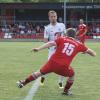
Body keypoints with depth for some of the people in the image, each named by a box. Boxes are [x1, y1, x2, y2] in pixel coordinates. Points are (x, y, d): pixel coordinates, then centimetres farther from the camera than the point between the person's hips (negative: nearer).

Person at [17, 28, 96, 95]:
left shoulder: (62, 39, 9)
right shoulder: (79, 45, 10)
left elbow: (50, 43, -6)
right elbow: (93, 54, 16)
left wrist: (38, 49, -11)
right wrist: (86, 51, 37)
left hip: (52, 62, 1)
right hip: (63, 67, -1)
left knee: (40, 72, 23)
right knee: (72, 75, 30)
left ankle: (23, 83, 29)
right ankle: (66, 91, 37)